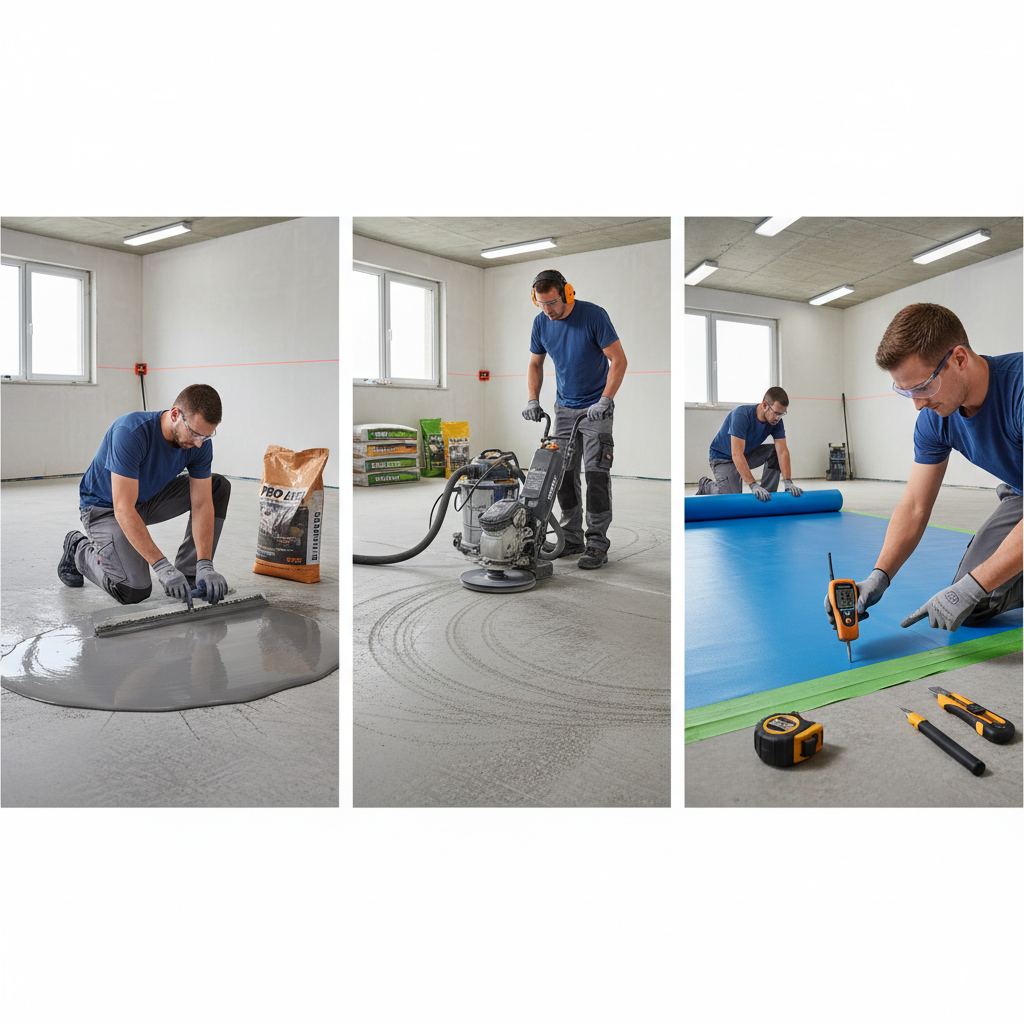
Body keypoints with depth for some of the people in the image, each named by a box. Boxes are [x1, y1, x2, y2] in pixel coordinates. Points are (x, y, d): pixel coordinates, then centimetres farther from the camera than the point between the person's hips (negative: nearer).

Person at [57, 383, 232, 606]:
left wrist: (205, 565, -32)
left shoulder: (200, 442, -19)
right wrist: (162, 566, -44)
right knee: (134, 591, -21)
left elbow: (201, 505, -19)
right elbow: (124, 510, -38)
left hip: (148, 499, 6)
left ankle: (189, 573, -4)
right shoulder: (131, 432, -35)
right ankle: (79, 550, 10)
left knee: (218, 487, -11)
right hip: (105, 508, -6)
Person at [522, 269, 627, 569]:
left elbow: (618, 360, -16)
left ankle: (597, 544, -4)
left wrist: (604, 402, -24)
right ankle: (572, 538, 17)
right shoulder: (541, 322, -2)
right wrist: (533, 400, -3)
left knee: (596, 473, -10)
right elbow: (535, 364, 11)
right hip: (564, 407, 5)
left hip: (596, 408, -5)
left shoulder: (594, 315, -17)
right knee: (563, 473, 5)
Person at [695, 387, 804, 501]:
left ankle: (768, 493, -5)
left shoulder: (776, 421, -15)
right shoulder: (741, 415, -34)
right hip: (723, 457, -6)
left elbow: (782, 451, -20)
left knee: (775, 451, -15)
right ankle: (705, 484, 9)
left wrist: (788, 482, -34)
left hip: (748, 454, 6)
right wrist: (753, 485, -48)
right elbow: (737, 455, -41)